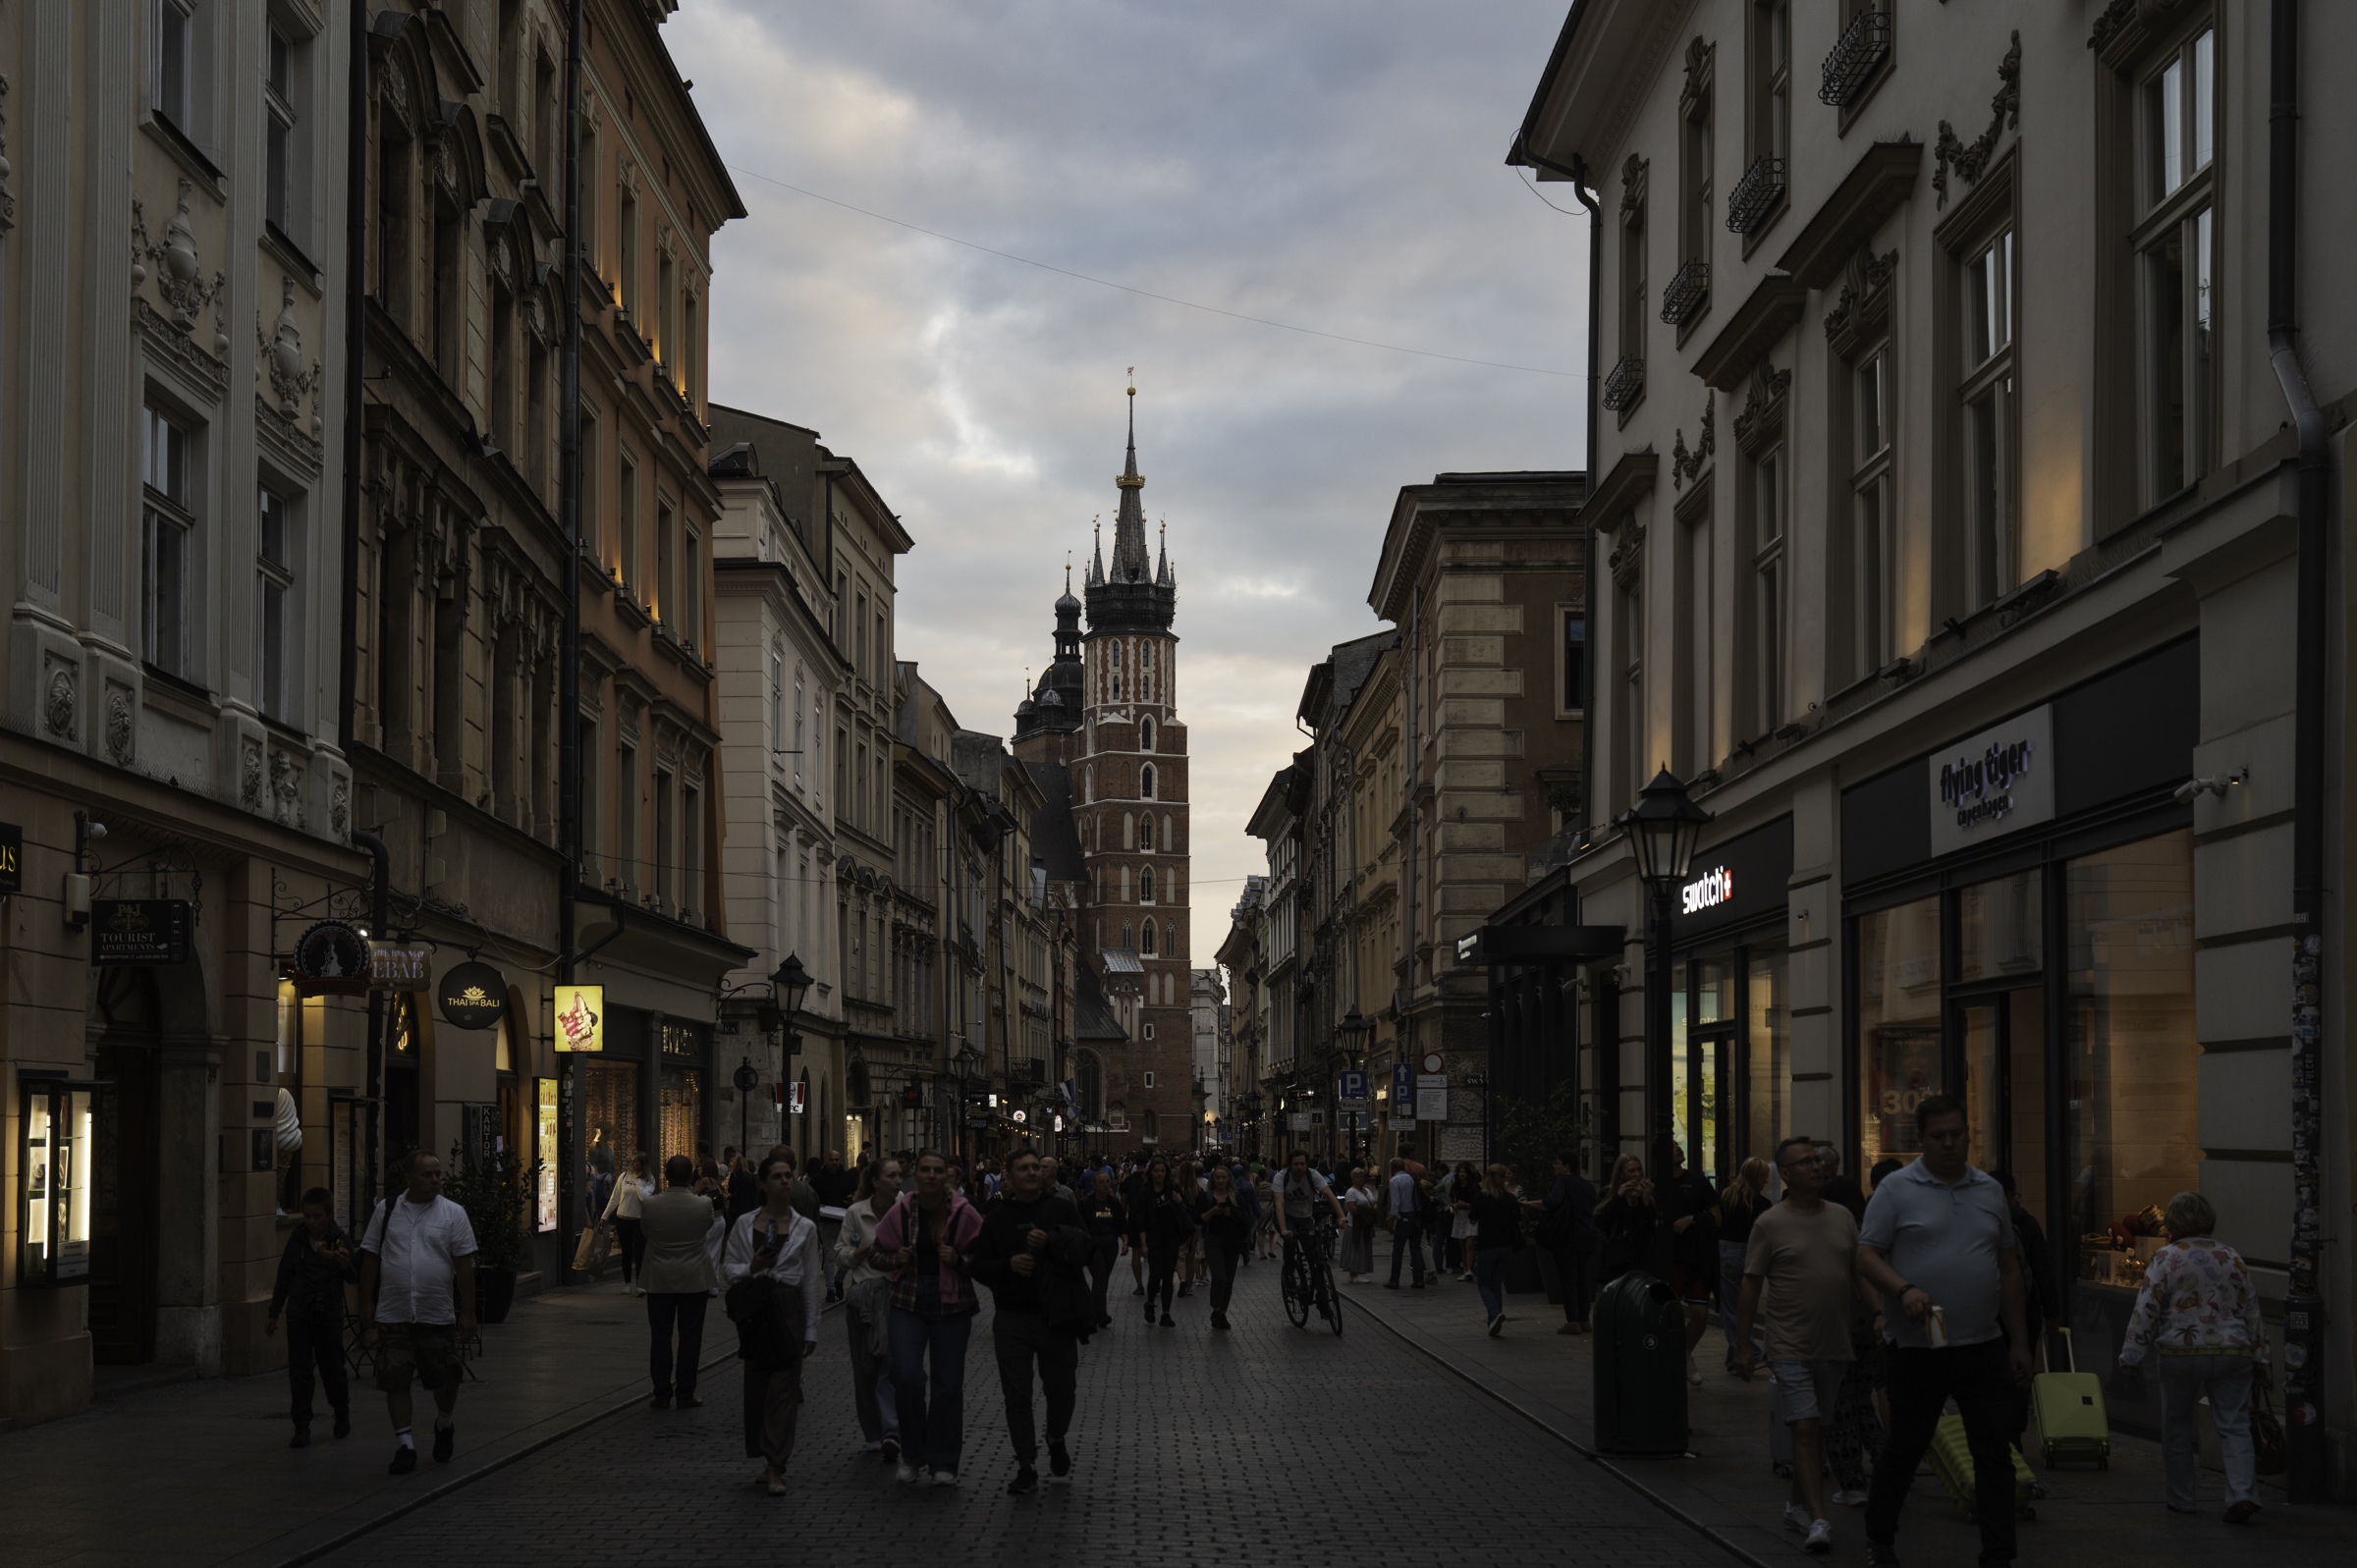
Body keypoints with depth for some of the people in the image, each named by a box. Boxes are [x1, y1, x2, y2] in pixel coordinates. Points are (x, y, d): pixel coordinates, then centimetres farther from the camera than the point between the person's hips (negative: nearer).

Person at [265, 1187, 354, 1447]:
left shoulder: (340, 1240, -4)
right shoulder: (297, 1240, 1)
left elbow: (354, 1279, -2)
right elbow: (284, 1277, 11)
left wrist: (346, 1265, -25)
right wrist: (273, 1313, 13)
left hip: (330, 1315, -1)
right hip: (299, 1314, 1)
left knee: (332, 1368, 5)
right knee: (299, 1370, -3)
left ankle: (342, 1414, 30)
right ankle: (302, 1428, 0)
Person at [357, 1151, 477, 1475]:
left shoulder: (453, 1214, 0)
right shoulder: (386, 1211, 5)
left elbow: (464, 1264, -1)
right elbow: (370, 1258, 9)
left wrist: (467, 1313, -5)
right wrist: (366, 1304, 4)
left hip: (438, 1315, -1)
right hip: (392, 1315, 1)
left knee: (445, 1381, 7)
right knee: (395, 1381, -2)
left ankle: (444, 1426, 35)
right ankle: (404, 1445, 6)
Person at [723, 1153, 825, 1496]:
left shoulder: (805, 1227, 5)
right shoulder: (745, 1224, 6)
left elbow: (812, 1281, 6)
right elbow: (728, 1269, 10)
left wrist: (811, 1329, 3)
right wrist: (750, 1268, -12)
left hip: (788, 1309, -2)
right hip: (753, 1309, 2)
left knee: (782, 1390, -7)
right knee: (756, 1387, 4)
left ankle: (775, 1468, -8)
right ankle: (770, 1460, 17)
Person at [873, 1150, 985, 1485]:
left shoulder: (964, 1213, -5)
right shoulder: (901, 1212, 1)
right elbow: (880, 1252, 16)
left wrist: (958, 1260, -13)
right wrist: (898, 1260, -4)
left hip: (951, 1306, -1)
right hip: (908, 1303, 1)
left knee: (948, 1383, 2)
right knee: (906, 1376, -12)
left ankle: (943, 1463, 14)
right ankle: (912, 1454, 8)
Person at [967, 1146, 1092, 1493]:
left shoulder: (1061, 1209, 3)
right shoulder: (996, 1218, 8)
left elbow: (1084, 1248, -9)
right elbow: (978, 1266, 5)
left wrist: (1050, 1241, -25)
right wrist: (1009, 1265, -14)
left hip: (1055, 1317, -1)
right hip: (1013, 1317, 1)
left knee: (1061, 1390, 6)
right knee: (1017, 1395, 1)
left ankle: (1057, 1442, 36)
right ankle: (1026, 1468, 9)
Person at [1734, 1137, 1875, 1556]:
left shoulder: (1842, 1218, 9)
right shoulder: (1770, 1224, -5)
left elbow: (1860, 1273, 16)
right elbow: (1751, 1285, -2)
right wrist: (1743, 1345, -4)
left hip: (1835, 1346, 5)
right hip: (1791, 1346, -5)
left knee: (1816, 1430, 13)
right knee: (1804, 1428, -13)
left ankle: (1797, 1505, 28)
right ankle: (1817, 1520, -18)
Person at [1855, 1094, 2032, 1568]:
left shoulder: (1989, 1192, 11)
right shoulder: (1897, 1190, -2)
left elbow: (2008, 1269, 15)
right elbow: (1867, 1255, -5)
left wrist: (2019, 1341, 11)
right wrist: (1904, 1289, -24)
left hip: (1983, 1347, 3)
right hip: (1916, 1349, -3)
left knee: (1994, 1452, -1)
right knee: (1904, 1446, 9)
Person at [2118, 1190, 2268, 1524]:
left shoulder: (2165, 1258, -3)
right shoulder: (2231, 1258, 8)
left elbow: (2145, 1310, -7)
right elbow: (2252, 1310, 12)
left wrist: (2132, 1355, -2)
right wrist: (2259, 1358, 18)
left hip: (2181, 1353, -2)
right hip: (2232, 1353, 2)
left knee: (2177, 1427, 12)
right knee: (2234, 1426, 1)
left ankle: (2182, 1499, 17)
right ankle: (2243, 1494, -16)